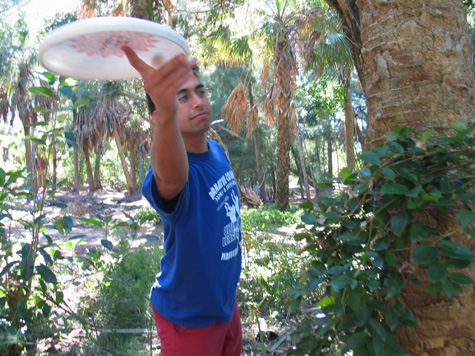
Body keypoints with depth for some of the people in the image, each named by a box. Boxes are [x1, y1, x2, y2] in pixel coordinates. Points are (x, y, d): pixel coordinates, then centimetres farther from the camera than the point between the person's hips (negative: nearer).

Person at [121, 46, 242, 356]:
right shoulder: (166, 174, -31)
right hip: (189, 318, -7)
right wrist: (167, 113, -77)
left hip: (225, 301, 7)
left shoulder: (217, 151, -5)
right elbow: (171, 177, -57)